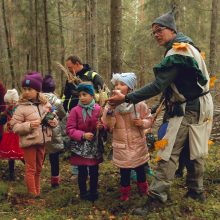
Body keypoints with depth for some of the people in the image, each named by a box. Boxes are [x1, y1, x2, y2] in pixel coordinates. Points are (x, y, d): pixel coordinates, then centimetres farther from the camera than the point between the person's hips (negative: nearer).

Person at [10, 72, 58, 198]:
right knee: (31, 169, 5)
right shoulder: (21, 107, -11)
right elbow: (14, 126, -12)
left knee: (39, 168, 18)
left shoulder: (45, 104, 2)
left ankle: (38, 191, 34)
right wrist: (28, 125, -26)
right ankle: (33, 194, 20)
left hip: (42, 141, 5)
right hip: (29, 142, -5)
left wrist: (54, 122, -7)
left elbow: (52, 118, 16)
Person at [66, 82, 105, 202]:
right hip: (80, 147, -1)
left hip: (95, 146, 2)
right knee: (82, 172, 8)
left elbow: (105, 125, 8)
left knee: (94, 171, 12)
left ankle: (93, 192, 31)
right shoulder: (75, 110, -9)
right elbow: (69, 129, -9)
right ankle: (83, 193, 27)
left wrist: (102, 127, -16)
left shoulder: (99, 109, -5)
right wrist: (83, 135, -20)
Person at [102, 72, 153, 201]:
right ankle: (125, 193, 30)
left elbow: (149, 119, 1)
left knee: (140, 169, 17)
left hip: (138, 144, 1)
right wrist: (109, 111, -27)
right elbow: (107, 125, -14)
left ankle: (143, 189, 40)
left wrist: (142, 122, -20)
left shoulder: (139, 104, -9)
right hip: (121, 145, 0)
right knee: (124, 171, 9)